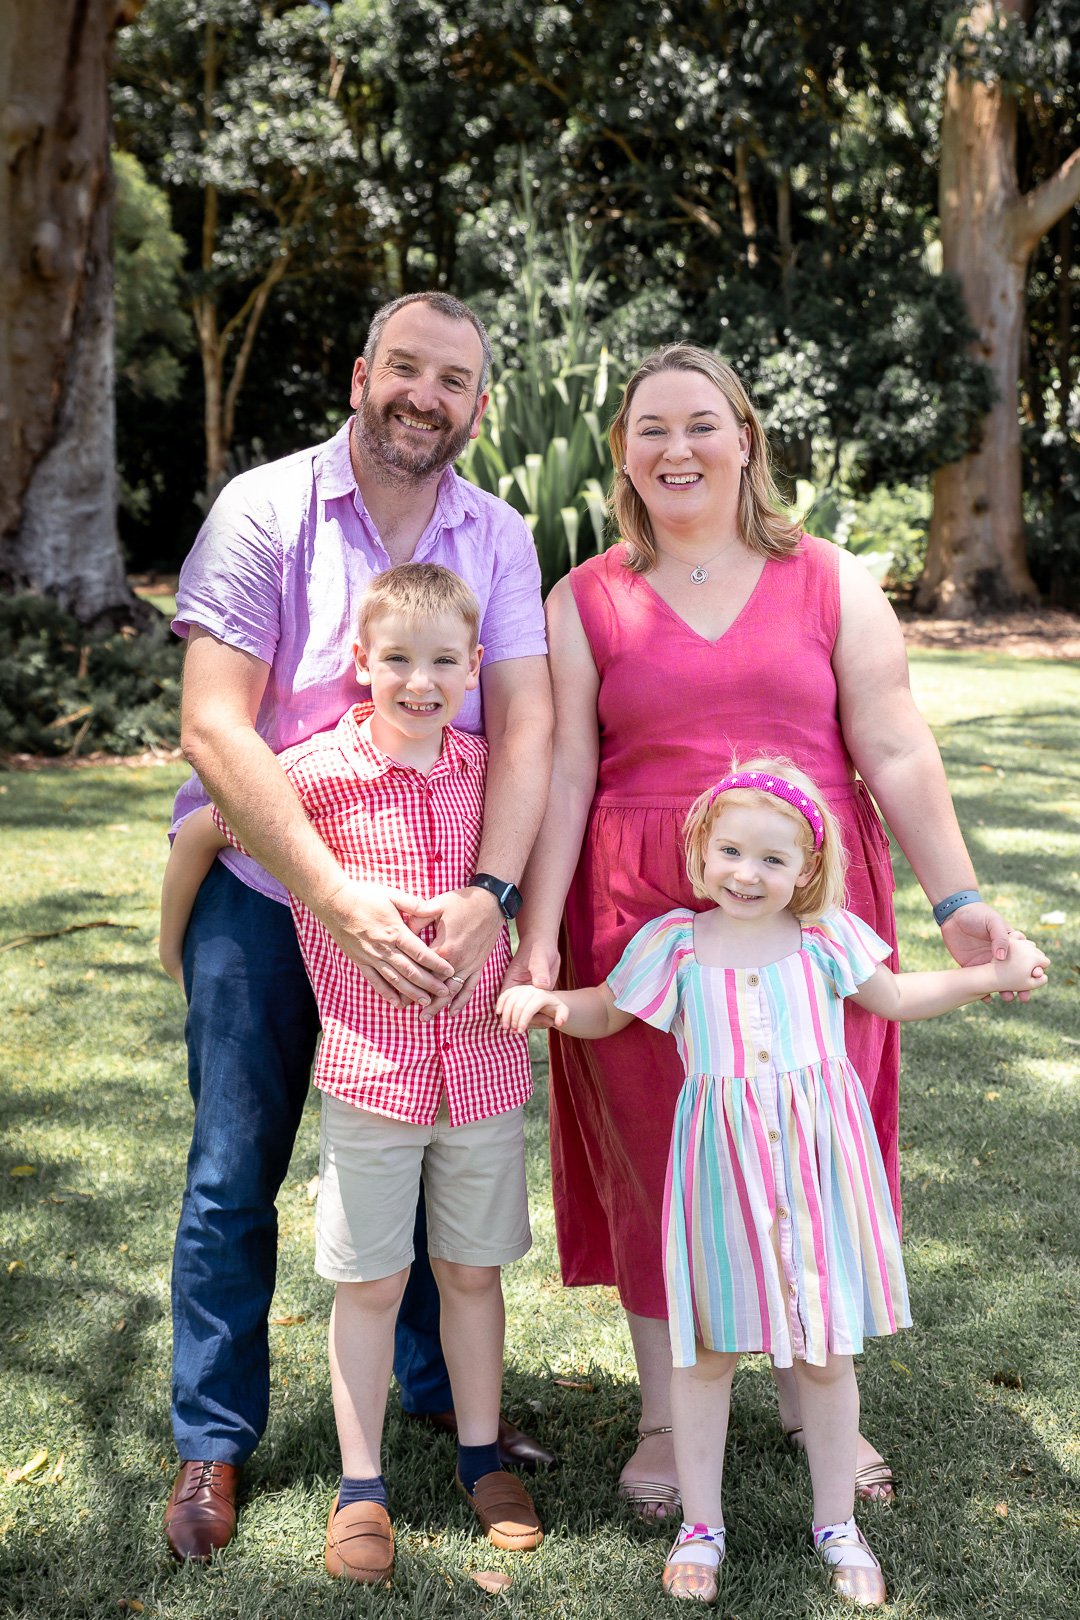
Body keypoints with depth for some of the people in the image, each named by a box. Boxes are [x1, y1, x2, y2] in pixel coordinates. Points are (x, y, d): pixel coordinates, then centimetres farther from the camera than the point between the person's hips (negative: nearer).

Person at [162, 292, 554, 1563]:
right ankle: (213, 1439, 23)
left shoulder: (499, 539, -1)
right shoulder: (264, 508, -11)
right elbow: (213, 725, -19)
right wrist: (343, 901, -27)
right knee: (235, 1172, 5)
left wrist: (487, 895, -26)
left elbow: (525, 728, -9)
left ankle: (439, 1385, 36)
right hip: (263, 888, -3)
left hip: (430, 898, 3)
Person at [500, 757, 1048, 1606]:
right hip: (721, 1164, -1)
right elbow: (609, 1012, 11)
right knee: (707, 1351, 8)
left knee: (827, 1352, 10)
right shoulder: (675, 941, -2)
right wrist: (551, 1003, -9)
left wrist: (992, 974, 11)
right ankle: (701, 1525, 26)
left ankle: (838, 1523, 30)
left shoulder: (827, 937, 1)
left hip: (819, 1159, 1)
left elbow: (891, 996, 18)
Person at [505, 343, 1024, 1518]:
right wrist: (538, 933, -10)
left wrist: (955, 899, -6)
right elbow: (563, 776, -1)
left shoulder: (831, 582, 6)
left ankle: (815, 1405, 30)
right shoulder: (583, 603, 4)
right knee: (654, 1160, 6)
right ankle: (665, 1421, 24)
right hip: (645, 917, 0)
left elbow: (894, 754, 1)